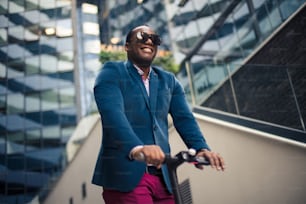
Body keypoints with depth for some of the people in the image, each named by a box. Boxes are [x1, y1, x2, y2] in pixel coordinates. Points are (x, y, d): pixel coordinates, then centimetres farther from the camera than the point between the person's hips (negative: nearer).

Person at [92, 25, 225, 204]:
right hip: (124, 175, -5)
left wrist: (201, 148, -15)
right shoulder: (111, 73, 2)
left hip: (162, 177, 5)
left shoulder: (169, 81, 17)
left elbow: (184, 118, 4)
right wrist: (136, 148, -34)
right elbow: (112, 113, -16)